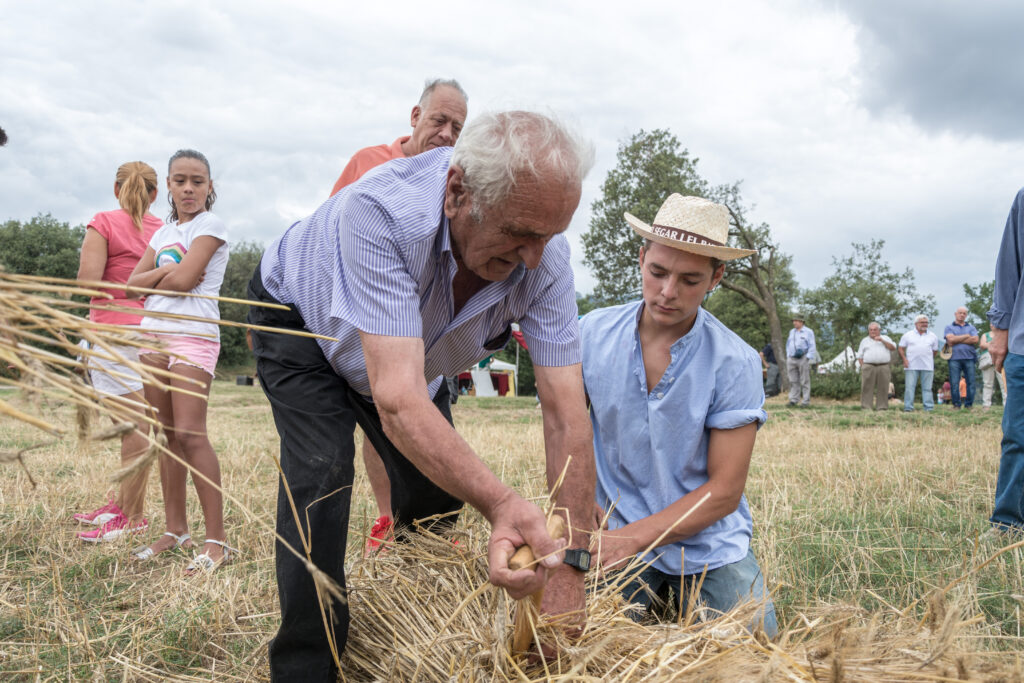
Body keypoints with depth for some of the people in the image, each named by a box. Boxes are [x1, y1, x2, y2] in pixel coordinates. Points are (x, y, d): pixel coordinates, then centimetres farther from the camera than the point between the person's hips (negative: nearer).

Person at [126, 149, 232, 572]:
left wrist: (156, 276, 3)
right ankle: (176, 530, 15)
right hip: (154, 334, 7)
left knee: (190, 434, -15)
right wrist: (167, 272, -5)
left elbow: (185, 279, -14)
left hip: (193, 336, -7)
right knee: (166, 434, 7)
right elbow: (134, 282, 10)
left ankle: (217, 540, -12)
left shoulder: (210, 225, -2)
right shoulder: (164, 232, 19)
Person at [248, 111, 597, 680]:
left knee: (437, 483, 3)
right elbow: (398, 402, -53)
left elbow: (566, 411, -32)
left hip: (416, 346, 4)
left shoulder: (543, 253, -32)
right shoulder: (380, 211, -47)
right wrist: (499, 504, -66)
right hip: (301, 320, -4)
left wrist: (571, 568, -36)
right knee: (323, 473, -24)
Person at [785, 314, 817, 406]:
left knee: (805, 381, -3)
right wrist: (788, 357, 13)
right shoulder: (792, 332, 17)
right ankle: (793, 400, 5)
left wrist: (809, 359, -12)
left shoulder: (808, 332, 0)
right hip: (791, 359, 5)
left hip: (803, 358, -5)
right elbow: (788, 345, 22)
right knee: (793, 381, 2)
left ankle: (806, 401, -1)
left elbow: (812, 347, -4)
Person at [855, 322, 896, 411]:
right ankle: (866, 407, -7)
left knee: (883, 388, -2)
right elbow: (860, 356, 15)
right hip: (868, 367, 0)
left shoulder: (885, 338, 17)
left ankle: (882, 407, 3)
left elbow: (893, 348, 1)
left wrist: (882, 340, -7)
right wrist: (863, 366, 1)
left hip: (884, 367, 0)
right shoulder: (865, 341, 18)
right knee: (867, 388, -7)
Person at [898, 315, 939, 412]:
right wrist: (904, 359, -4)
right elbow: (901, 348, 8)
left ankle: (929, 408, 3)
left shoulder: (933, 336, 14)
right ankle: (908, 407, -3)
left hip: (927, 367, 1)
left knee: (927, 388, 1)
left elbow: (935, 351, 18)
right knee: (909, 387, -5)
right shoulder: (908, 335, 9)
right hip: (911, 366, -1)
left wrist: (930, 359, 10)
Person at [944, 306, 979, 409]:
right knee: (954, 383, -5)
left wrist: (957, 340, -4)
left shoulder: (971, 327, 19)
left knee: (971, 382, -3)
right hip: (954, 358, -2)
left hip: (969, 357, 2)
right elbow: (951, 339, -6)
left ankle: (969, 404, 3)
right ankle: (956, 404, 1)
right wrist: (966, 336, 0)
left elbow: (975, 339, 0)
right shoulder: (949, 327, 13)